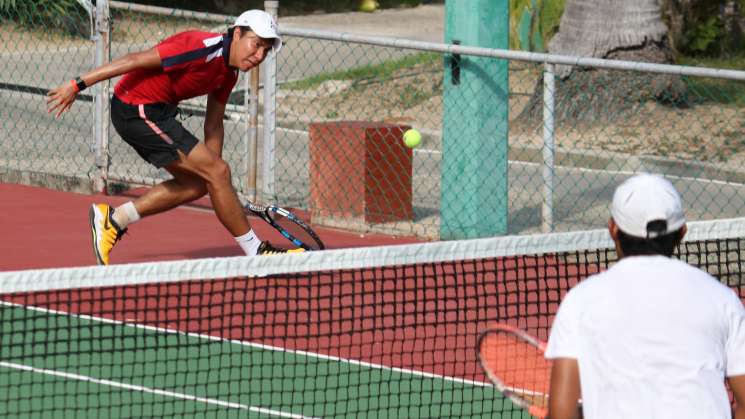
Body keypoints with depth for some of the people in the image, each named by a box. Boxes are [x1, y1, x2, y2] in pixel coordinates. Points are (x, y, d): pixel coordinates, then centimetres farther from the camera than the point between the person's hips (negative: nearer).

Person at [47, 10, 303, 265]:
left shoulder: (229, 73, 7)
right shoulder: (205, 49, -23)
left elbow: (213, 125, 16)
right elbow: (135, 61, -23)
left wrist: (217, 180, 13)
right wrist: (78, 86, -23)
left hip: (158, 112, 10)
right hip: (137, 110, -10)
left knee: (197, 184, 13)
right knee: (218, 171, -9)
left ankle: (113, 219, 19)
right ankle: (256, 252, 2)